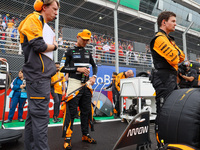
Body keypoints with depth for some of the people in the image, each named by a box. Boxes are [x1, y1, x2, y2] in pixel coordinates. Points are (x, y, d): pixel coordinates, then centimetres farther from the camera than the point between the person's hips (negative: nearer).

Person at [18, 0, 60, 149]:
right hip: (38, 74, -9)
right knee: (40, 115, -11)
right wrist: (54, 46, 1)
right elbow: (39, 46, -17)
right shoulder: (34, 19, -1)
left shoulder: (44, 25, 27)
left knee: (34, 114, 12)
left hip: (43, 75, 9)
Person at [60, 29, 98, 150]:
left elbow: (94, 65, 25)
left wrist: (94, 76, 7)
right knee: (71, 111, -6)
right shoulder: (70, 52, 1)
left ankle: (85, 135, 24)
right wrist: (78, 69, -15)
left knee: (86, 111, 10)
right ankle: (68, 138, 6)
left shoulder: (88, 53, 16)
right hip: (74, 84, -5)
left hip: (86, 84, 6)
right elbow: (63, 68, -5)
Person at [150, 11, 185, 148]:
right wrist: (176, 52, 3)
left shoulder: (169, 39, 23)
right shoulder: (159, 38, -9)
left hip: (172, 79, 11)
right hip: (164, 78, -11)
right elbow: (174, 59, -18)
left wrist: (175, 53, 0)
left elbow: (182, 57, 19)